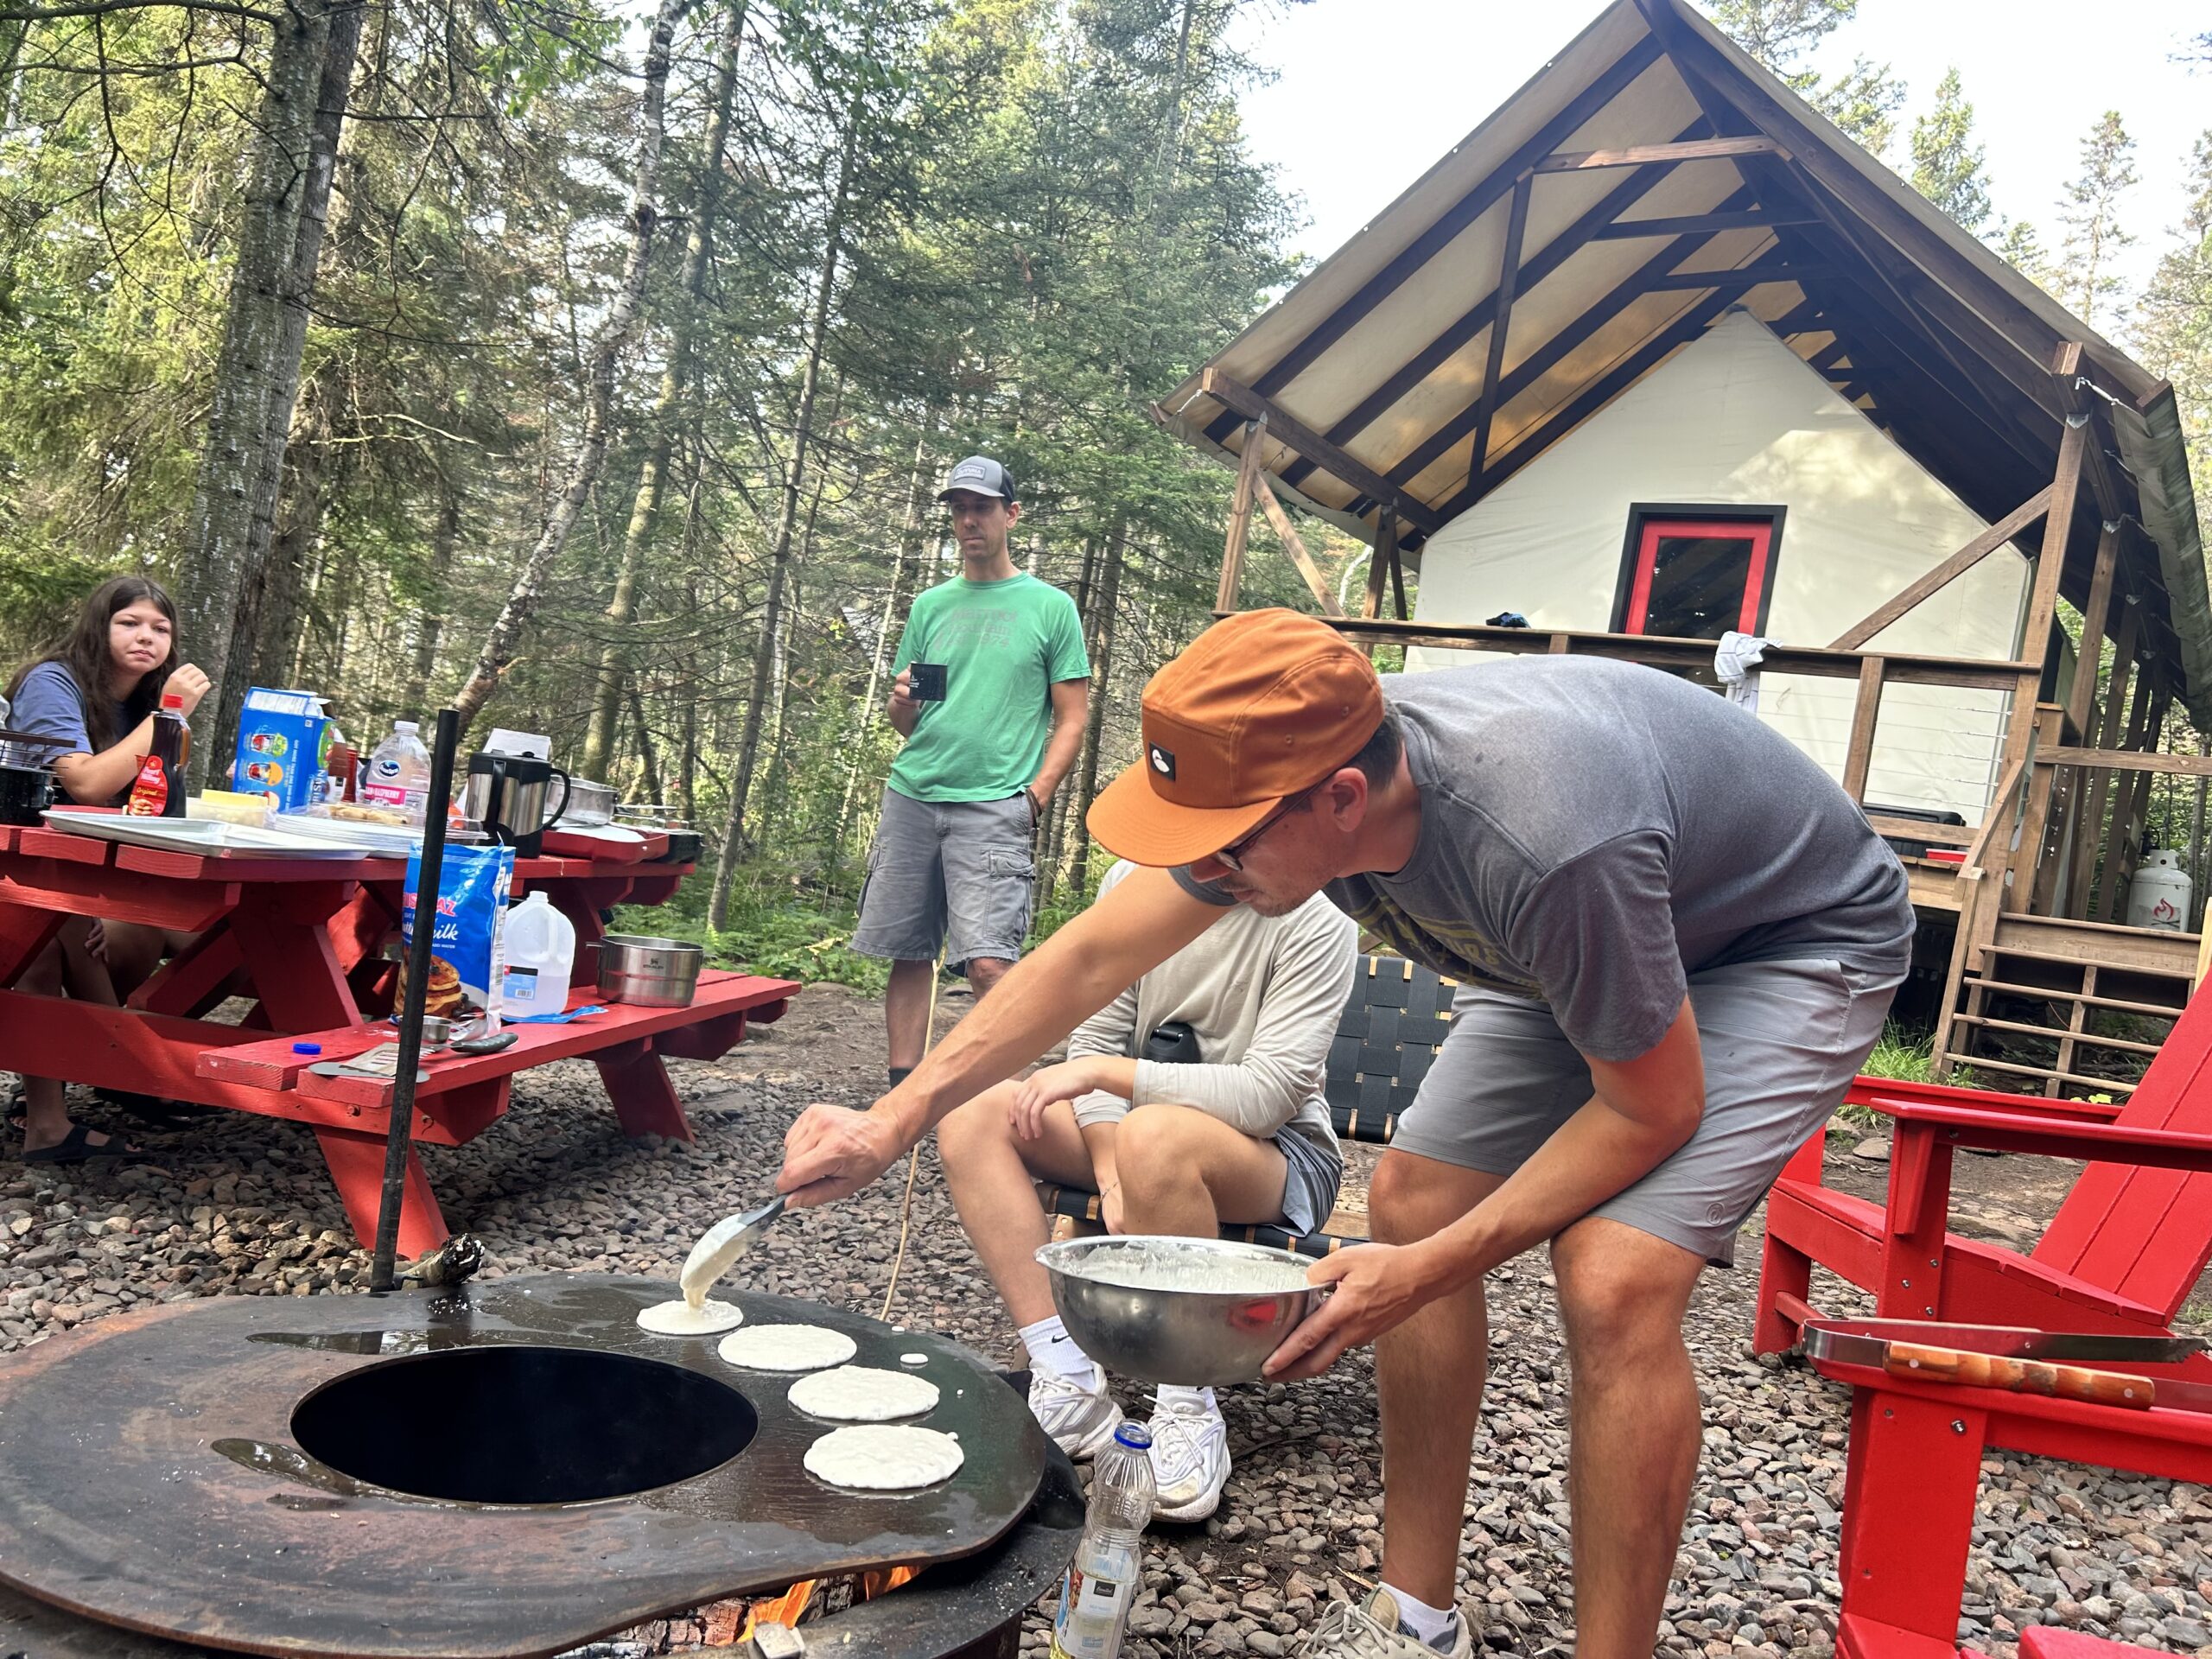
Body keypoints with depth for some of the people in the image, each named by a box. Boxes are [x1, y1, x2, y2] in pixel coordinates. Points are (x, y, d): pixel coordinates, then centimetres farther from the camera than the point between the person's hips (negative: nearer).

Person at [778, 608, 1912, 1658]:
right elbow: (1096, 953, -9)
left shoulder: (1541, 842, -42)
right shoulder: (1292, 768, -21)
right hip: (1583, 944, 7)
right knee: (1411, 1203, 0)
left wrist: (1428, 1271, -26)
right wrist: (895, 1119, -13)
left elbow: (1653, 1106, -26)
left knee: (1614, 1282, -24)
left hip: (1796, 940, -7)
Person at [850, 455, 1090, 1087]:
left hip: (994, 805, -4)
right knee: (909, 956, 4)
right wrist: (903, 702, -2)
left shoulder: (1050, 607, 7)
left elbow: (1071, 720, 5)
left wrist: (1035, 796, -8)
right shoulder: (931, 606, 18)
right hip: (911, 796, 4)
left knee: (988, 962, -15)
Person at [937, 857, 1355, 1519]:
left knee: (1153, 1135, -38)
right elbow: (1097, 1038, -1)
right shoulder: (1132, 879, -2)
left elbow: (1272, 1094, -25)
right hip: (1135, 1122, 6)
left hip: (1279, 1155, -6)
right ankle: (1068, 1386, -19)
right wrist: (1110, 1166, -18)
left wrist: (1106, 1072, -26)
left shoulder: (1316, 917, -18)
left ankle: (1192, 1415, -20)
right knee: (972, 1111, -14)